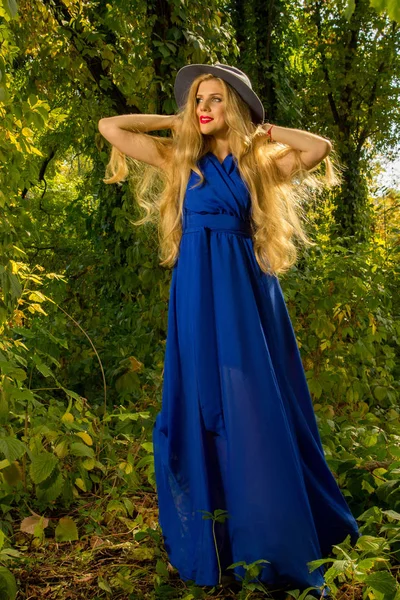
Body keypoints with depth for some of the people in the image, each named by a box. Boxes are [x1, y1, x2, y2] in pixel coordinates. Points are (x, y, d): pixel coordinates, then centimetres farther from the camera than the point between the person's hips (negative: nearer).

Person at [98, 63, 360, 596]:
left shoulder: (256, 162, 10)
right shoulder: (179, 157, 9)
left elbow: (319, 147, -1)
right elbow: (109, 127, 7)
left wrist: (260, 130, 7)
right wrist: (175, 121, 10)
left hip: (249, 288, 1)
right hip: (202, 292, -1)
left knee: (263, 407, 1)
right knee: (207, 404, 0)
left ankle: (281, 539, 14)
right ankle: (214, 546, 10)